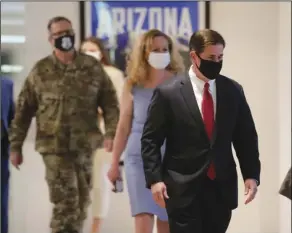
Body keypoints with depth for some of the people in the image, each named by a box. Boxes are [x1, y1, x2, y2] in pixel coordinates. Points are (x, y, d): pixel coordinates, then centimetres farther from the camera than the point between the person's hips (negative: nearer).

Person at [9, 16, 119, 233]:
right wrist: (15, 146, 3)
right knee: (65, 200, -10)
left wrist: (112, 133, -9)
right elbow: (24, 110, 5)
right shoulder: (41, 70, 1)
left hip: (85, 145, 3)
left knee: (81, 200, 10)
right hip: (54, 145, -3)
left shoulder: (93, 67, 5)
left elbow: (110, 102, 5)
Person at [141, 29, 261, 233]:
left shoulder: (233, 91, 5)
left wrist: (251, 175, 1)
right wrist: (154, 179, -11)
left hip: (222, 187, 4)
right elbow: (150, 140, -2)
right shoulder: (168, 93, -5)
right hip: (184, 188, -4)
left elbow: (246, 137, 11)